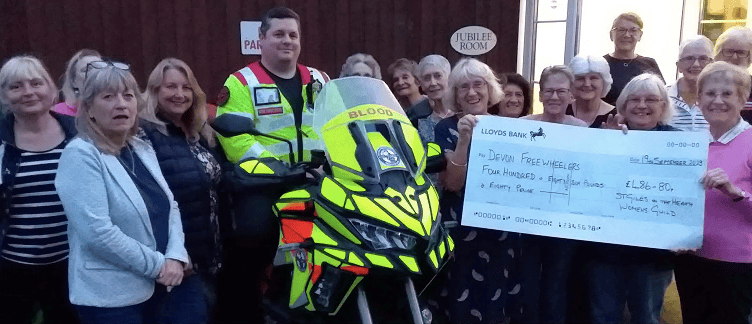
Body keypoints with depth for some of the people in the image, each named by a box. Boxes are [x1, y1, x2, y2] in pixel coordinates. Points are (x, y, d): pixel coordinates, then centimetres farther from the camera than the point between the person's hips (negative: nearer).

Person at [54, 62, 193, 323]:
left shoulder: (143, 149, 7)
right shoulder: (80, 156, -14)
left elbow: (170, 206, 8)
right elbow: (97, 232, -23)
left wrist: (176, 256, -9)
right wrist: (158, 264, -16)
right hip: (110, 297, -6)